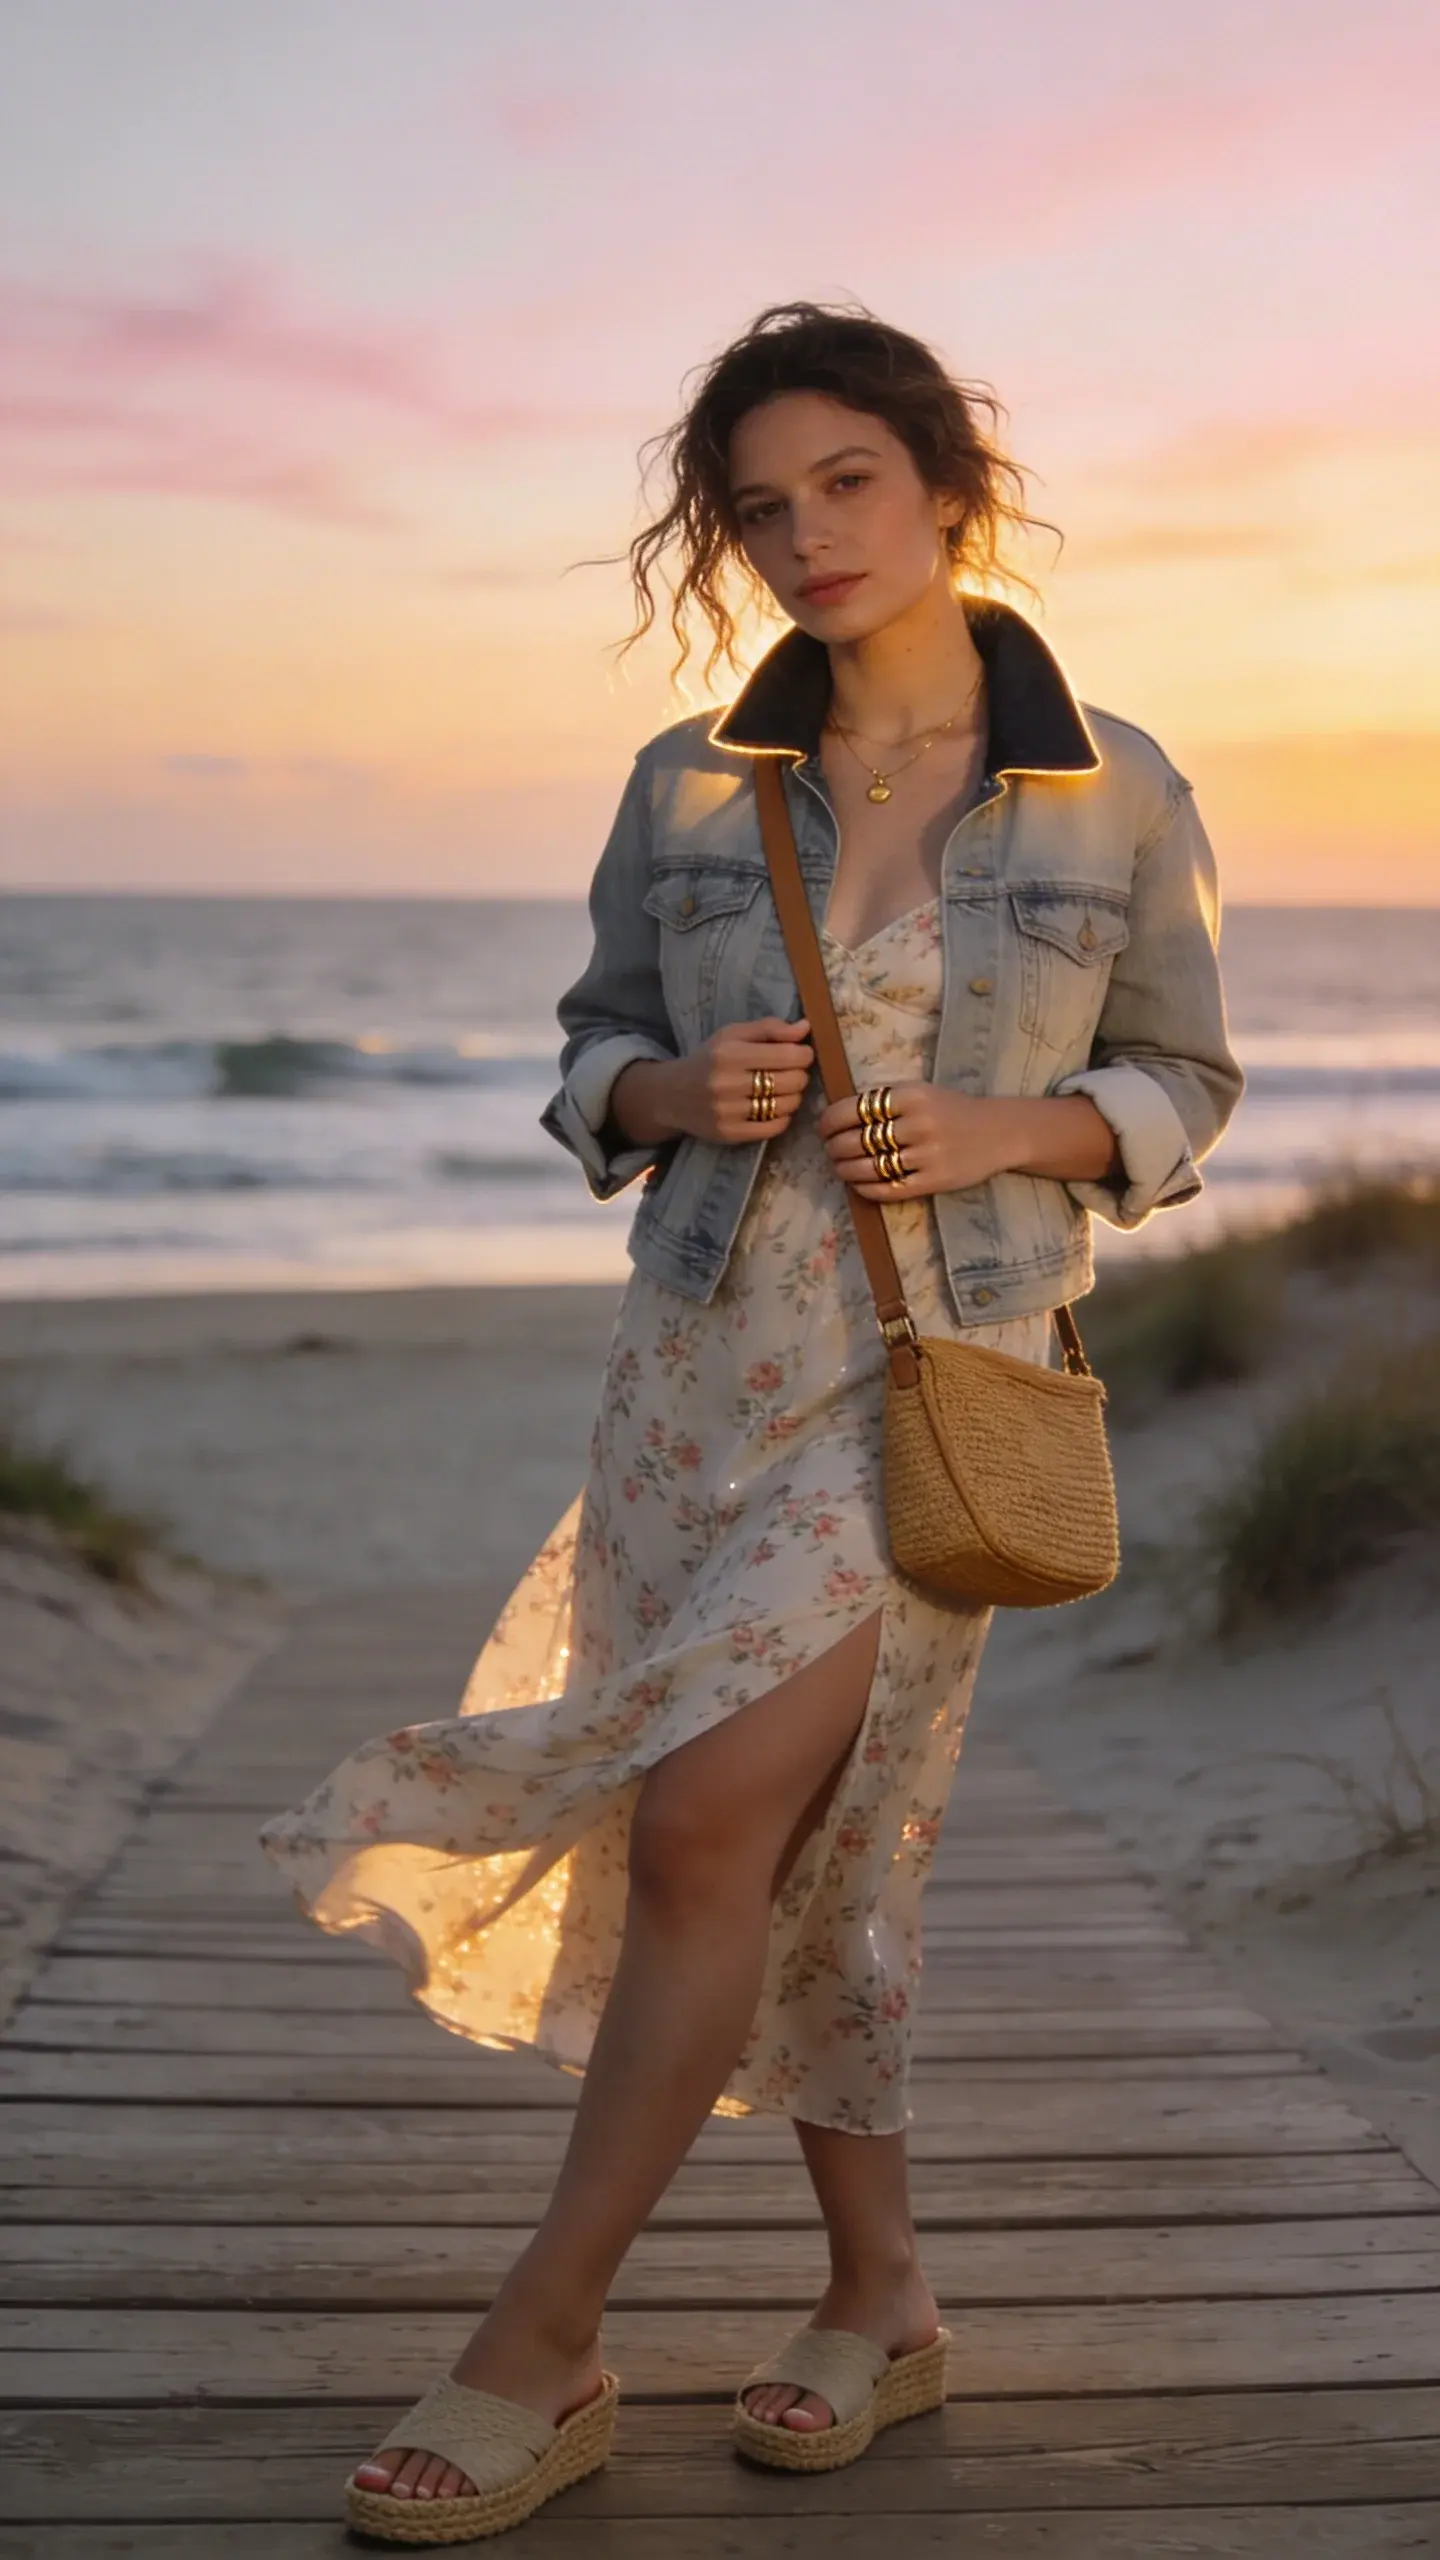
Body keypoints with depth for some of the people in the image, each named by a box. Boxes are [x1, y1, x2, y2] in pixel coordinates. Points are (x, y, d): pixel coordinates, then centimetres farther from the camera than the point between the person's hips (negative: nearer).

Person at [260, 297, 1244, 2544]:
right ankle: (880, 2301, 27)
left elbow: (1182, 1082, 6)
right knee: (787, 1852, 9)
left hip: (943, 1368, -4)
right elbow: (595, 1048, 14)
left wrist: (995, 1130, -12)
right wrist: (679, 1094, -9)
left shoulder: (1113, 792, -2)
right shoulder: (689, 785, 5)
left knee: (709, 1826, -12)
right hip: (704, 1354, 4)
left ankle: (542, 2355, 1)